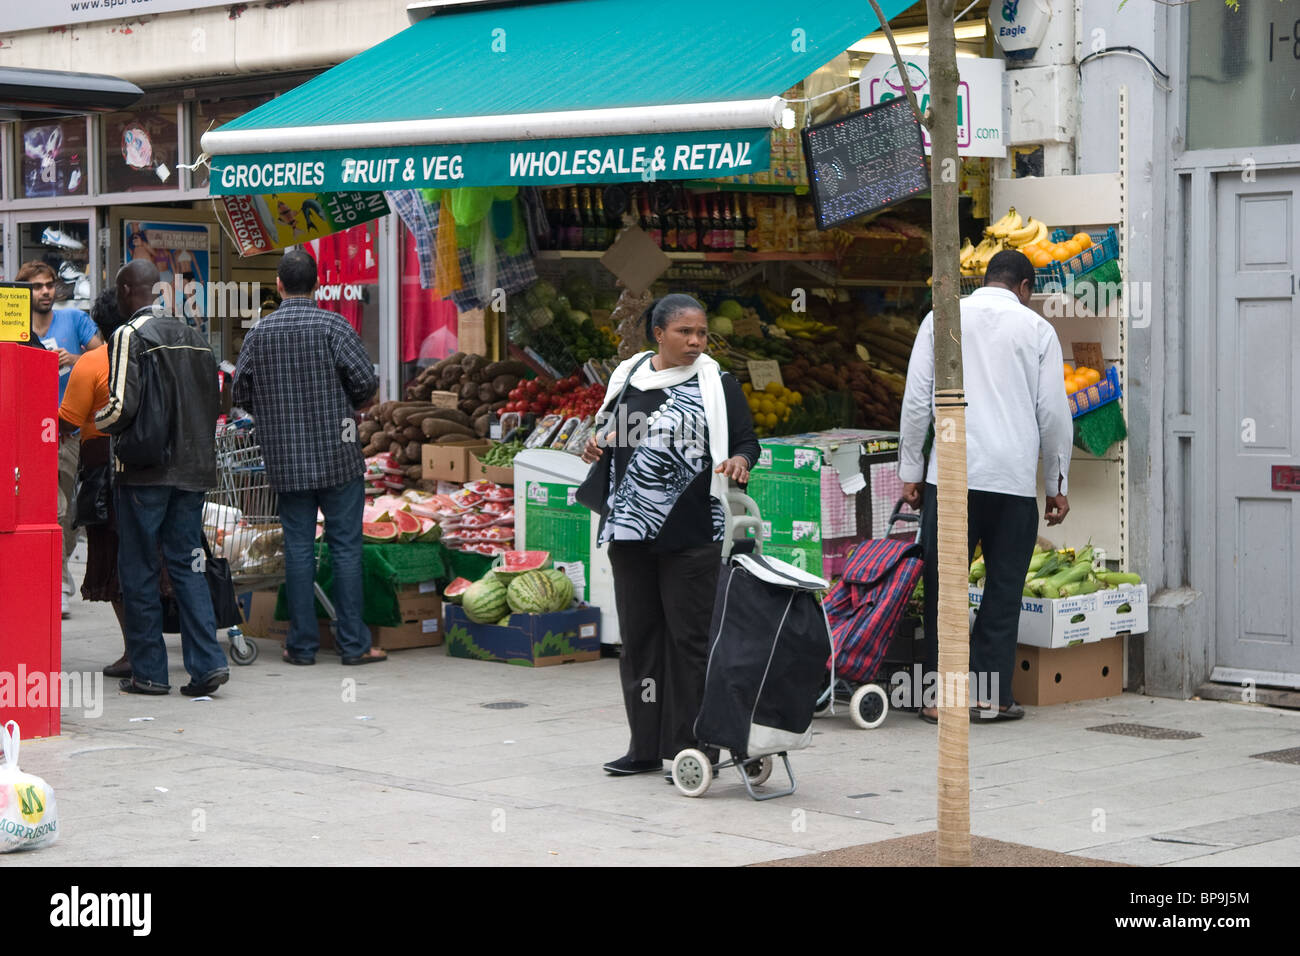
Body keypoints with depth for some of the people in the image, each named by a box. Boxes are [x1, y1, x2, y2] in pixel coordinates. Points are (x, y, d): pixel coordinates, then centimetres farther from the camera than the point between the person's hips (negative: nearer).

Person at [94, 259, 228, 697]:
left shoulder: (129, 336, -10)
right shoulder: (193, 336, 11)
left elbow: (122, 407, -17)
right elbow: (212, 403, 13)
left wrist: (99, 422, 3)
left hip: (145, 470, -6)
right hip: (193, 468, 6)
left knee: (138, 571, 4)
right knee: (187, 565, 8)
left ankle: (148, 671, 7)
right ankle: (207, 662, -2)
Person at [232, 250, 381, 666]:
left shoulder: (259, 333, 2)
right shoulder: (333, 326, -7)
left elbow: (241, 393, 6)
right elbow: (366, 382, -9)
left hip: (285, 460, 2)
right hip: (337, 455, -2)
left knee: (298, 547, 7)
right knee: (345, 546, 2)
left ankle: (302, 644, 9)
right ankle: (353, 643, 3)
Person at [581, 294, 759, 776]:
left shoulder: (717, 384, 0)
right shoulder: (628, 377, 12)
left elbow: (747, 442, 0)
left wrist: (739, 461, -22)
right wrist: (600, 443, 2)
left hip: (691, 533, -4)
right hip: (631, 527, 4)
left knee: (689, 636, -3)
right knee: (639, 633, 8)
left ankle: (691, 746, 3)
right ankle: (645, 746, 17)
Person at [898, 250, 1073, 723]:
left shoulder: (942, 319, 8)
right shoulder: (1037, 329, 7)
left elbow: (916, 401, 4)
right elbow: (1053, 413, 6)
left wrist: (910, 471, 10)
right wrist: (1056, 484, 14)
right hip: (1015, 477, 0)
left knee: (943, 584, 5)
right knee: (1004, 589, 6)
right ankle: (992, 695, 6)